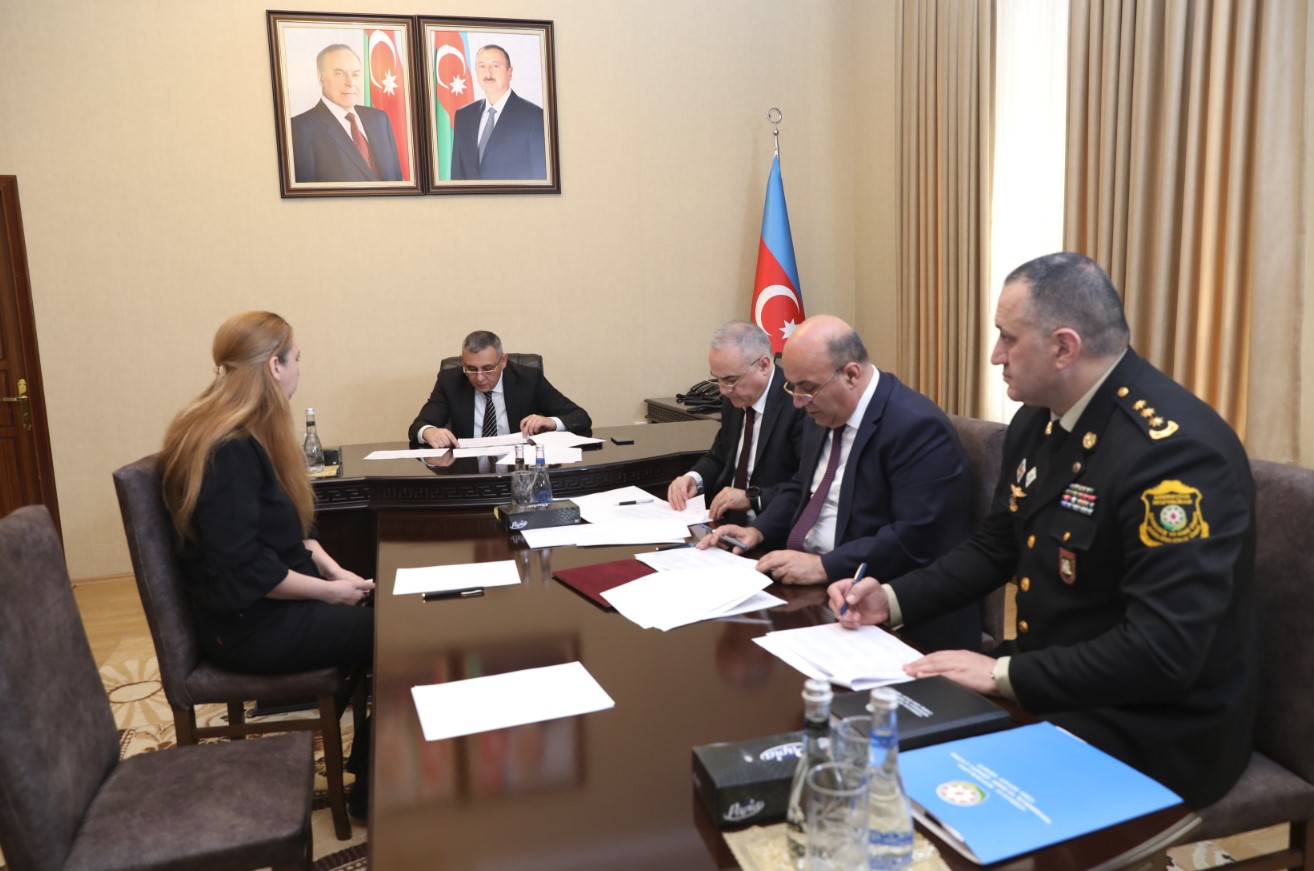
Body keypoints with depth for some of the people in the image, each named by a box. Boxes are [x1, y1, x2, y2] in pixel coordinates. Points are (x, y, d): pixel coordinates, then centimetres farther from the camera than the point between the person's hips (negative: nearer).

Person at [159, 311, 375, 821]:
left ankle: (368, 757, 14)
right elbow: (243, 571, -27)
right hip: (248, 622, -9)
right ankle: (371, 792, 10)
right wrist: (330, 590, -17)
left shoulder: (250, 432, 6)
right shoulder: (227, 450, -24)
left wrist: (334, 570, 1)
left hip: (273, 600, 9)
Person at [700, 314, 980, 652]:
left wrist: (824, 566, -26)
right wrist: (759, 530, 3)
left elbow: (917, 539, -24)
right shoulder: (825, 414, 8)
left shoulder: (918, 427, -19)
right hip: (806, 577, 8)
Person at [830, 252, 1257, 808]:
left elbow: (1164, 651, -29)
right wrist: (893, 600, 0)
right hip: (1045, 685, 8)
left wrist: (1004, 674, -24)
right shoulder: (1038, 420, 1)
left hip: (1151, 728, -7)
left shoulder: (1175, 451, -26)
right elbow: (996, 547, 12)